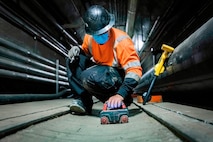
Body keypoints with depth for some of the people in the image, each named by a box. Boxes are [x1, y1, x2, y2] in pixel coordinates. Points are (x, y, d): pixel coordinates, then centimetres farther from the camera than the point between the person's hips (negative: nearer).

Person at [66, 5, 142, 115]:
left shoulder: (121, 40, -24)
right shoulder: (89, 37, -5)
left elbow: (135, 70, -30)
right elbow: (86, 53, 17)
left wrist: (120, 95, -41)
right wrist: (77, 50, -8)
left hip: (120, 76, -6)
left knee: (89, 77, -33)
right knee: (73, 61, -7)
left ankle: (118, 101, -11)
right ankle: (82, 98, -7)